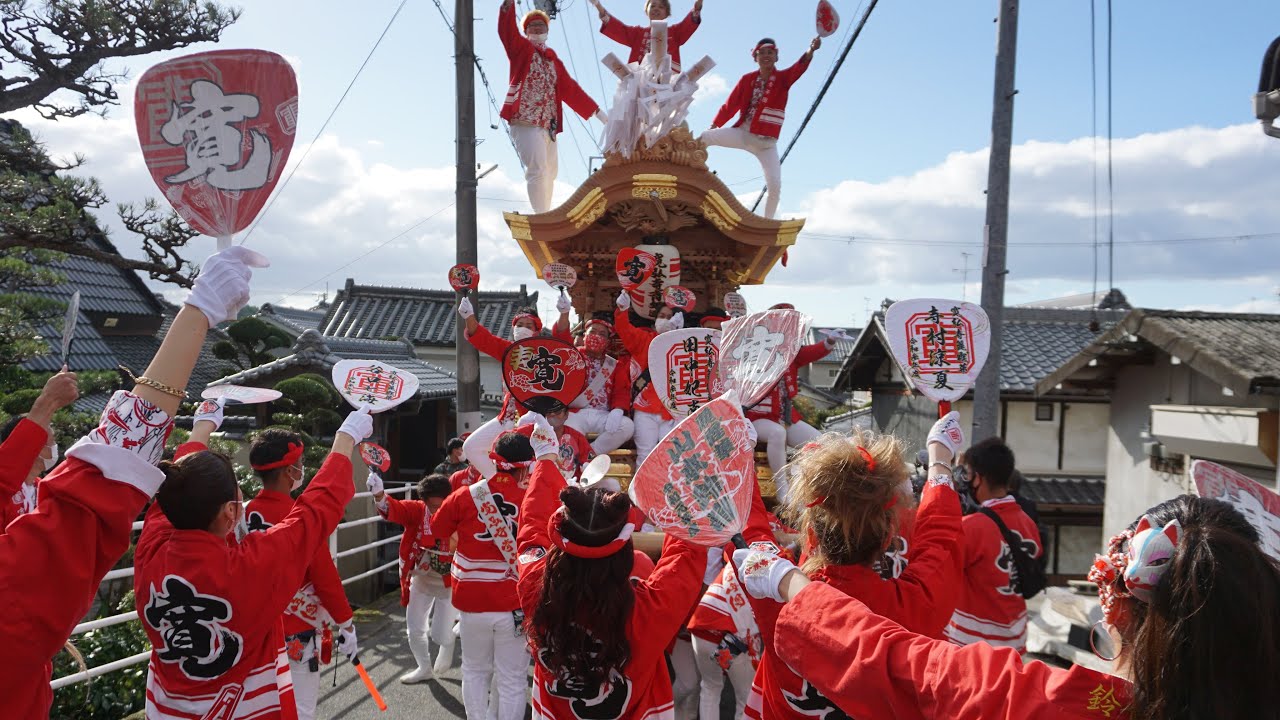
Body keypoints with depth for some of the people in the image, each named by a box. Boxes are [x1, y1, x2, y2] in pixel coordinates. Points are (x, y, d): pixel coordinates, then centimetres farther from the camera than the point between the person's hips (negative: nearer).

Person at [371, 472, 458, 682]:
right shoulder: (416, 511, -17)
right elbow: (393, 509, -36)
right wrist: (379, 495, -55)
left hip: (449, 583, -3)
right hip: (421, 579, 3)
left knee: (440, 634, -1)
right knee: (414, 628, 12)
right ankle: (425, 668, 39)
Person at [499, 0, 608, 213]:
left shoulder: (553, 59, 21)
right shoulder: (521, 48, 7)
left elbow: (570, 89, 22)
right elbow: (507, 31, -12)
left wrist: (596, 111, 20)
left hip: (548, 124, 7)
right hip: (526, 121, -7)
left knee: (550, 172, 11)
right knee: (538, 171, -16)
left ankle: (546, 216, 22)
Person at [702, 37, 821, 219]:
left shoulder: (783, 78, -3)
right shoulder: (748, 79, 2)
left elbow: (799, 68, -24)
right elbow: (731, 105, 4)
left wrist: (811, 51, -44)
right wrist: (713, 126, 0)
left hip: (767, 143, -1)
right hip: (742, 134, 1)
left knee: (775, 186, -13)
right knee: (705, 137, -17)